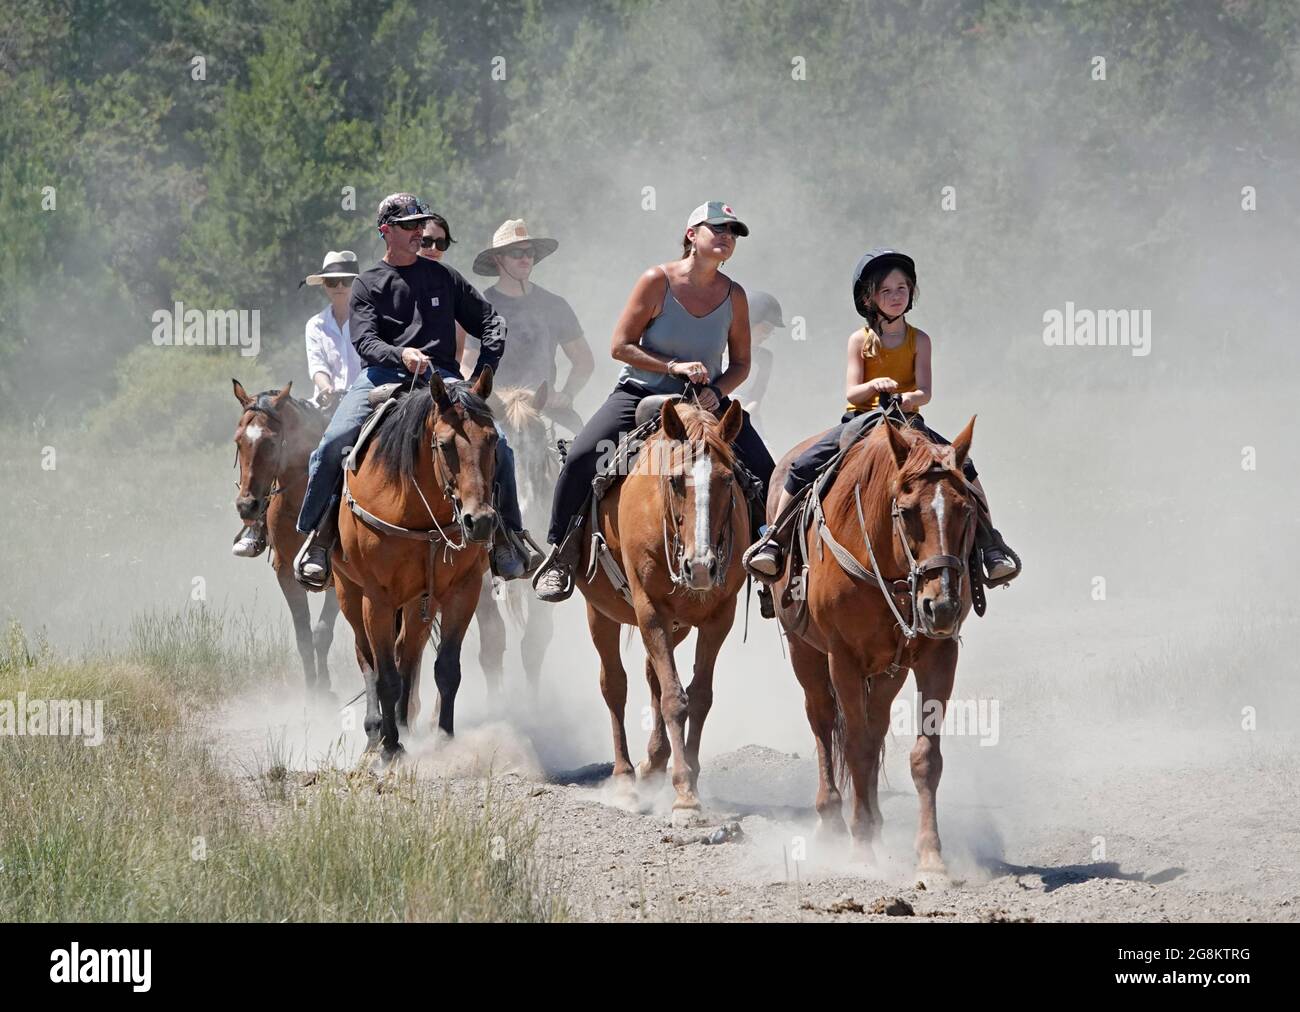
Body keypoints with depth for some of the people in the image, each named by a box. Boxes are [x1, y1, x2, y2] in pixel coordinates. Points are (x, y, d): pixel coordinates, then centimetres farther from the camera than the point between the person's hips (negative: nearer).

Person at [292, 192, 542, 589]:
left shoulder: (442, 277, 17)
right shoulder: (367, 284, 12)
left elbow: (491, 322, 20)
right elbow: (364, 341, -3)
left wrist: (482, 375, 6)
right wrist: (401, 355, -23)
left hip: (440, 378, 1)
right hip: (382, 376, -1)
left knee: (495, 442, -22)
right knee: (333, 443, -26)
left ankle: (507, 536, -5)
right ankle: (318, 534, -9)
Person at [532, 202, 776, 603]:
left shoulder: (733, 295, -1)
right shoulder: (657, 282, -11)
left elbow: (740, 364, 7)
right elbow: (621, 346, -10)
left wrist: (716, 391, -13)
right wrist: (673, 366, -20)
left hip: (706, 401, 3)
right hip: (641, 394, -3)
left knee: (764, 475, -10)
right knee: (582, 457, -25)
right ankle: (561, 554, -8)